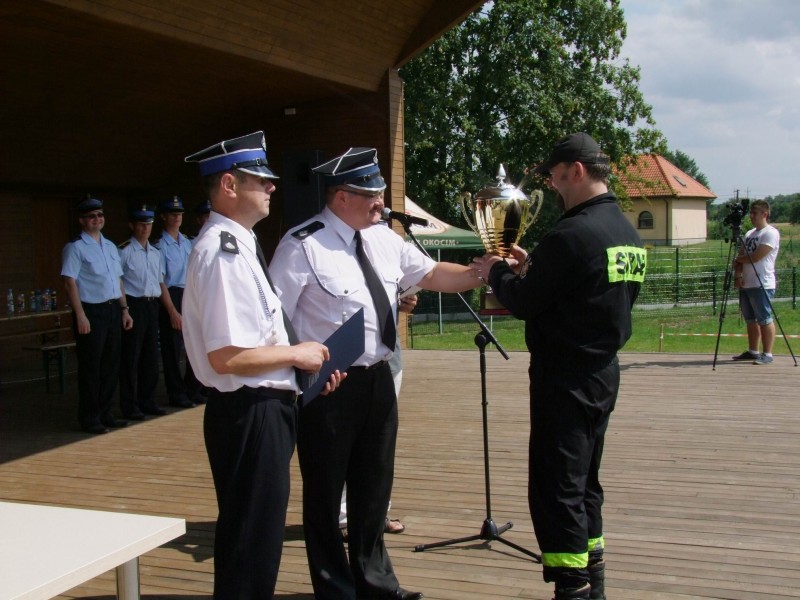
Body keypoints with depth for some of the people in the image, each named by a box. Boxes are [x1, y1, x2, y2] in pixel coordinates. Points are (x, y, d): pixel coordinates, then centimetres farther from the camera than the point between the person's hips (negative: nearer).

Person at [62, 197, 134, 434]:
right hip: (91, 311, -7)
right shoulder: (75, 248, -7)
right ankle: (89, 418, 9)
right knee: (90, 367, -1)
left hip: (113, 310, 7)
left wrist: (124, 309, 12)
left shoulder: (110, 247, 15)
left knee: (111, 365, 11)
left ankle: (105, 414, 22)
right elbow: (70, 282, -13)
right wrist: (81, 316, -18)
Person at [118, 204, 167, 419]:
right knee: (131, 356, -2)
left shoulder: (156, 253, 15)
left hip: (153, 305, 7)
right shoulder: (124, 251, -7)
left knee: (151, 355, 12)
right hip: (134, 305, -7)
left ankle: (148, 401, 22)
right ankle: (130, 406, 4)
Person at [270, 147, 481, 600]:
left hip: (379, 379, 7)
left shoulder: (385, 240, 6)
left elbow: (431, 274, 15)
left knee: (374, 487, 20)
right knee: (326, 493, 9)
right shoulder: (303, 247, -15)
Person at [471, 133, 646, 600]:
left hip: (565, 377, -9)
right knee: (584, 479, 19)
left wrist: (495, 271, 3)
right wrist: (533, 267, 14)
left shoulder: (572, 234, -19)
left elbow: (523, 302, -16)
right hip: (604, 371, 9)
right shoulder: (629, 234, 10)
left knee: (556, 485, -2)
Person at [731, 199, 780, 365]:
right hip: (746, 285, 9)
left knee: (765, 320, -6)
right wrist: (737, 275, -3)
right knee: (751, 320, 13)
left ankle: (767, 354, -3)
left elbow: (756, 257, -18)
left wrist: (738, 258, -1)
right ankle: (753, 351, 21)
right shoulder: (749, 234, 18)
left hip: (762, 285, -8)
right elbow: (740, 258, 14)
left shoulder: (771, 233, -9)